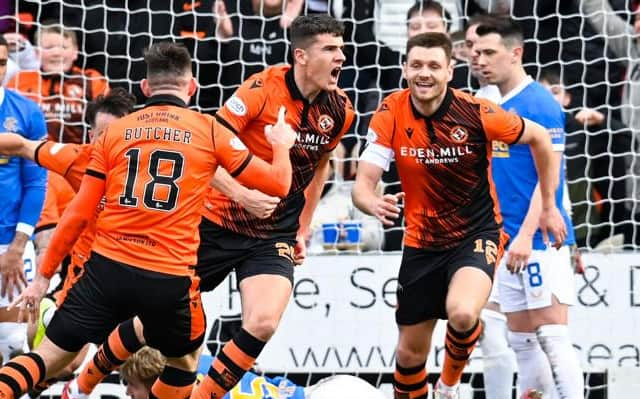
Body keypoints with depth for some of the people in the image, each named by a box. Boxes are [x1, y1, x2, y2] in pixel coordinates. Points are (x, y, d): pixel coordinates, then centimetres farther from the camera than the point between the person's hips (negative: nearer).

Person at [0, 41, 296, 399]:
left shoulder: (114, 132, 8)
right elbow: (278, 183, 9)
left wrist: (44, 276, 13)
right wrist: (282, 145, 30)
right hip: (170, 278, -1)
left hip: (107, 266, 1)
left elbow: (79, 214, 6)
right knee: (184, 361, 25)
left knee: (49, 358, 8)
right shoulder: (208, 130, 4)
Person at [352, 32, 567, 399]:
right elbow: (363, 184, -14)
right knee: (410, 351, 7)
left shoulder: (476, 113, -18)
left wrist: (549, 207, 3)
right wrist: (375, 204, -38)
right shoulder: (391, 114, -12)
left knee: (462, 314, -31)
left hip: (477, 233, -3)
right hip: (422, 241, 3)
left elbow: (539, 138, -1)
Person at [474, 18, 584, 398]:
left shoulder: (540, 104, -11)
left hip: (540, 241, -9)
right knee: (522, 340, 9)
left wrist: (527, 234, -23)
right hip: (507, 243, 9)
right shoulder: (497, 108, 14)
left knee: (552, 336, -11)